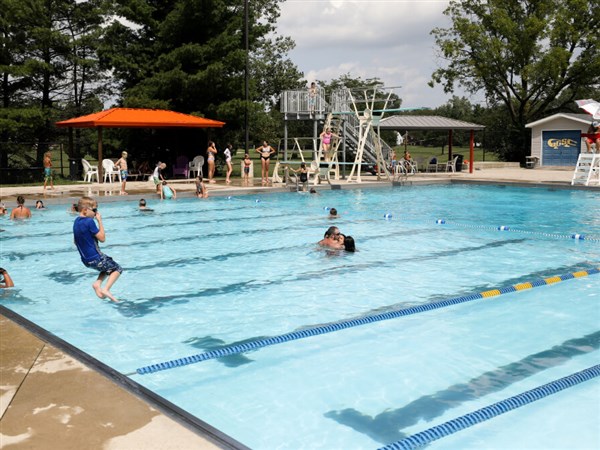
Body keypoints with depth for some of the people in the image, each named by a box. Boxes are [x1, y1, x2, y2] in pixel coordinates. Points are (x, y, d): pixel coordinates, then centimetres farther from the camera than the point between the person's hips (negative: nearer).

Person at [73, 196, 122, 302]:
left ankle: (97, 284, 6)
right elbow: (102, 238, -16)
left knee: (107, 267, 29)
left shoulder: (76, 221, 7)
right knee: (117, 269, 8)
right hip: (95, 258, -8)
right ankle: (106, 289, -10)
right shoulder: (89, 221, -20)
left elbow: (76, 241, 16)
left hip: (85, 260, 8)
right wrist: (99, 221, -13)